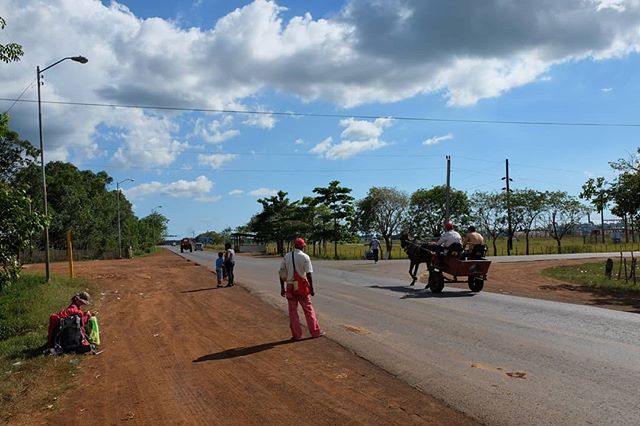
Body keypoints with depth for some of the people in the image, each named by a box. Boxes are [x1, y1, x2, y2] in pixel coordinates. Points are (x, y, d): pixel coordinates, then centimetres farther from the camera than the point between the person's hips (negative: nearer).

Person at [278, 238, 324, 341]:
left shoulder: (286, 257, 3)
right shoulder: (305, 257, -7)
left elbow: (282, 273, 2)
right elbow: (308, 274, -10)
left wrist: (282, 288, 7)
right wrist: (312, 289, -4)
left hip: (290, 286, 3)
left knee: (292, 311, 8)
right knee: (308, 309, 9)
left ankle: (296, 335, 9)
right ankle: (315, 331, 15)